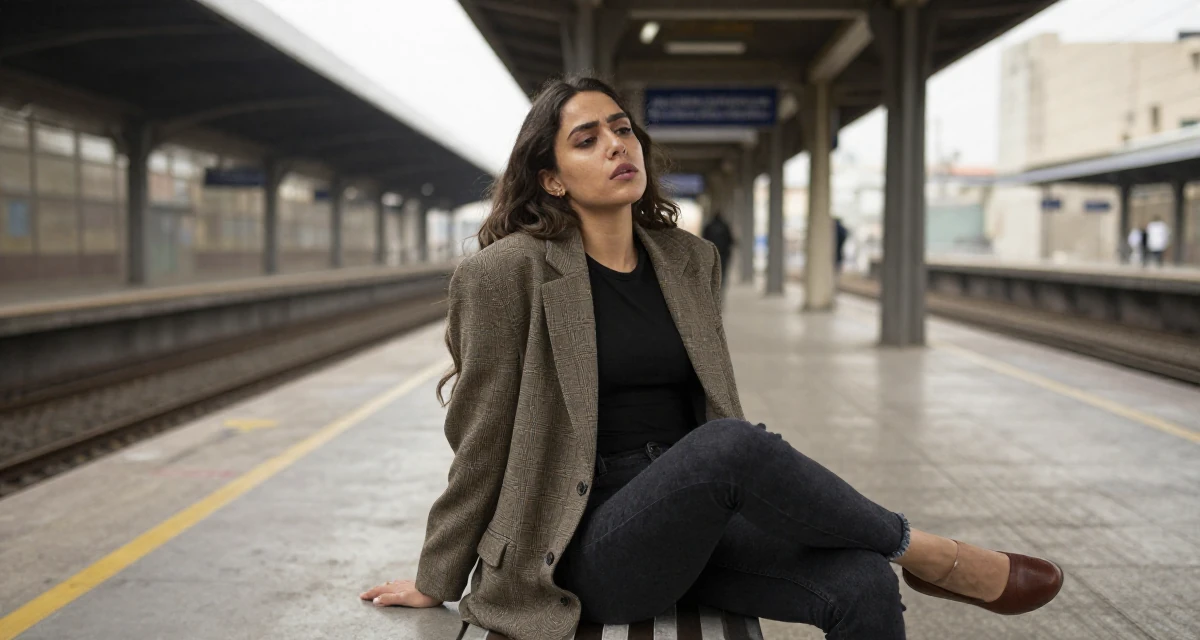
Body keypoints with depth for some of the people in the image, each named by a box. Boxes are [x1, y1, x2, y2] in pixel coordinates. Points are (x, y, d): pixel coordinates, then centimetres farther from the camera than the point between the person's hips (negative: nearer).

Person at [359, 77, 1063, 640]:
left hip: (694, 530, 5)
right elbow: (482, 443, -3)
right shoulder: (509, 272, -8)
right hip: (592, 551, -5)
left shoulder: (692, 261, 9)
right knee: (733, 444, -33)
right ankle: (923, 552, -10)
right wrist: (436, 582, 3)